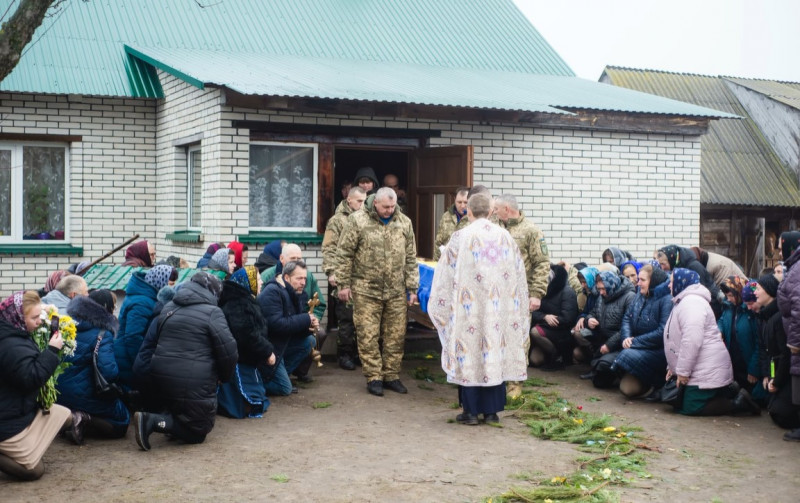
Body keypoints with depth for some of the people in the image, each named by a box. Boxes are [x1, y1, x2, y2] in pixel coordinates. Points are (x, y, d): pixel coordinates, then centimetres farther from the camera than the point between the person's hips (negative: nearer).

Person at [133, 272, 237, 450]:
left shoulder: (167, 309, 15)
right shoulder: (212, 312, -7)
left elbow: (152, 342, 21)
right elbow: (229, 351, -11)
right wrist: (224, 376, 8)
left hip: (161, 375, 7)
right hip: (194, 382, -7)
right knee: (198, 431, 4)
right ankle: (153, 421, -13)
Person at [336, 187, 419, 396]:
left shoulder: (404, 223, 7)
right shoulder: (357, 220, -4)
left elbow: (411, 259, 11)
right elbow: (344, 254, -2)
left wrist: (412, 288, 9)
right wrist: (343, 284, -4)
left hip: (396, 292, 3)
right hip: (366, 290, -3)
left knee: (396, 336, 7)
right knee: (368, 336, 0)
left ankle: (391, 375, 20)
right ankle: (373, 377, 11)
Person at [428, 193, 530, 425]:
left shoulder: (461, 237, -7)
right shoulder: (505, 236, 4)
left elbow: (446, 275, -3)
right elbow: (518, 274, 10)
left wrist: (440, 305, 9)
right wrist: (518, 305, 21)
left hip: (469, 307, -3)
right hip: (499, 308, 3)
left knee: (470, 354, 4)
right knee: (495, 353, 9)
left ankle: (471, 411, 7)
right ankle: (492, 411, 14)